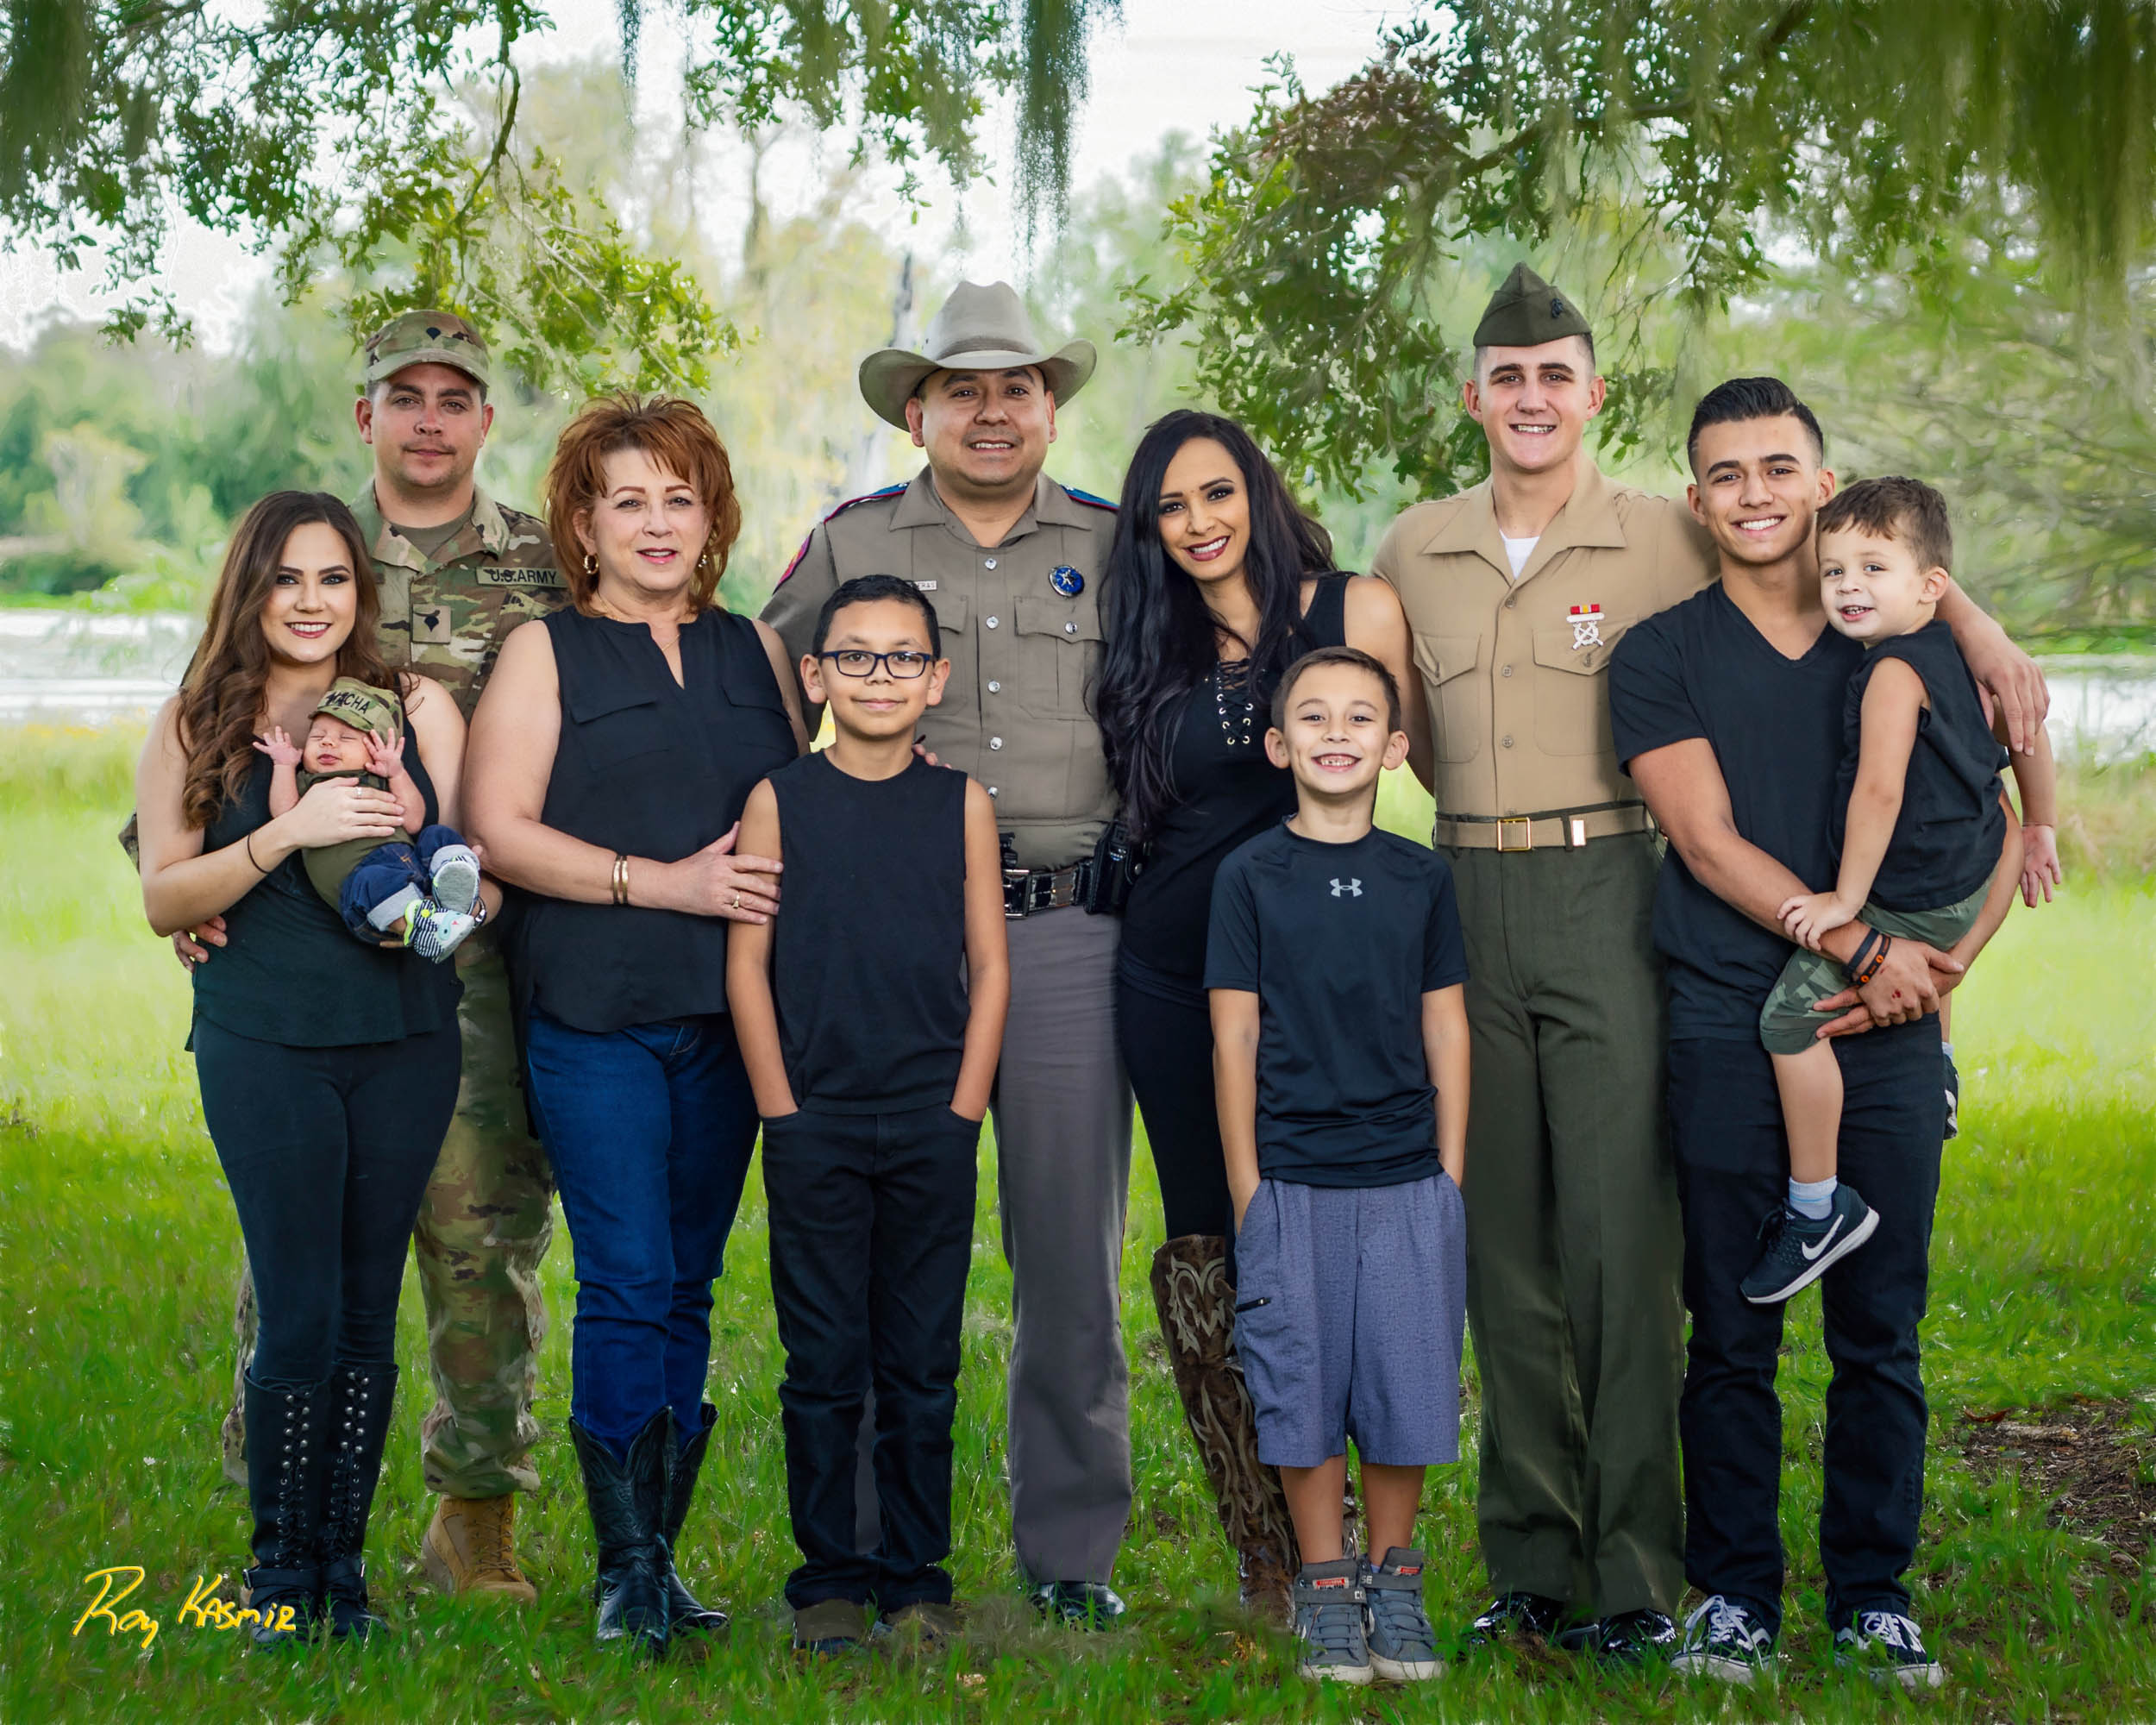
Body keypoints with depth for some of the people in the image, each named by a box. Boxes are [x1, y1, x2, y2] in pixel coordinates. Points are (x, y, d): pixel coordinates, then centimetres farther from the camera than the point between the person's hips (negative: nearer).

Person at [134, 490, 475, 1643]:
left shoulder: (417, 707, 5)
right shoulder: (195, 724, 3)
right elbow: (163, 899, -2)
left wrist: (390, 801, -16)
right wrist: (288, 833, -17)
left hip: (403, 1041, 2)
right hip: (264, 1046, -2)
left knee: (368, 1313, 7)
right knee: (300, 1314, -5)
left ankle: (343, 1570, 17)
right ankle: (280, 1578, 10)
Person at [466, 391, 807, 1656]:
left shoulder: (755, 649, 16)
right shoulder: (545, 652, 4)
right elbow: (500, 827, -5)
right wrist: (664, 881, -12)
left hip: (728, 1018, 4)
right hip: (595, 1019, -4)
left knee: (687, 1288, 7)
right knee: (627, 1285, -9)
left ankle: (663, 1555, 13)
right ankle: (625, 1569, -3)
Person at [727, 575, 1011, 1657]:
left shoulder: (961, 805, 5)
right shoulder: (779, 800, 2)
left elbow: (990, 967, 6)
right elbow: (747, 964, 1)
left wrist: (962, 1110, -2)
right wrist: (784, 1113, -4)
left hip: (933, 1129, 1)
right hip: (814, 1125, -1)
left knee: (923, 1365, 6)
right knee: (823, 1363, 4)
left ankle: (915, 1577, 16)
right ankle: (827, 1577, 14)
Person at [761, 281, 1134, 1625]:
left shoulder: (1119, 547, 11)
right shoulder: (852, 545, 9)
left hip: (1069, 932, 1)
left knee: (1074, 1247, 2)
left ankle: (1074, 1553, 12)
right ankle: (888, 1549, 11)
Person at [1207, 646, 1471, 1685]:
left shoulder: (1421, 878, 5)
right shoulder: (1250, 877, -1)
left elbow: (1445, 1027, 8)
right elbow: (1235, 1037, -1)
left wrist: (1452, 1173, 4)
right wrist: (1246, 1189, -4)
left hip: (1410, 1181, 2)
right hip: (1291, 1181, -2)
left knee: (1405, 1382, 4)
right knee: (1303, 1387, 3)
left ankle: (1393, 1579, 20)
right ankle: (1325, 1589, 16)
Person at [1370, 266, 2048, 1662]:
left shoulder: (1668, 541, 0)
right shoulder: (1414, 553, 9)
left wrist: (1977, 625, -2)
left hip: (1608, 900, -3)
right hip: (1469, 902, 3)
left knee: (1623, 1237, -8)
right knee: (1504, 1246, 5)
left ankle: (1636, 1574, -1)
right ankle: (1532, 1563, 14)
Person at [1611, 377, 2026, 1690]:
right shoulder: (1663, 657, 4)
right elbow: (1711, 844, -6)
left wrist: (1943, 968, -6)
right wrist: (1862, 945, -15)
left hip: (1886, 1039, 2)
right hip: (1729, 1031, -1)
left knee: (1881, 1333, 5)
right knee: (1734, 1334, 3)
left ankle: (1874, 1595, 16)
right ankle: (1736, 1595, 14)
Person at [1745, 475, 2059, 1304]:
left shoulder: (1892, 670, -21)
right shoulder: (1955, 653, 7)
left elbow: (1880, 790, -28)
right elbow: (2026, 732, 19)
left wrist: (1849, 900, -23)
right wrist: (2039, 830, 32)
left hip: (1915, 905, -10)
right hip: (1973, 878, 10)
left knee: (1791, 1017, -11)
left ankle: (1818, 1207, -6)